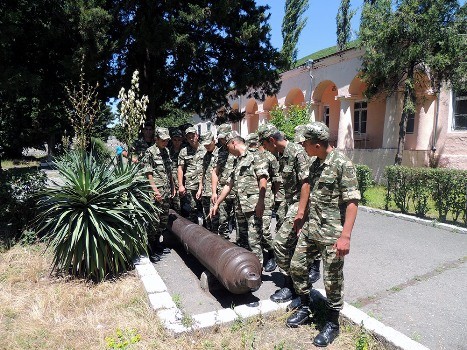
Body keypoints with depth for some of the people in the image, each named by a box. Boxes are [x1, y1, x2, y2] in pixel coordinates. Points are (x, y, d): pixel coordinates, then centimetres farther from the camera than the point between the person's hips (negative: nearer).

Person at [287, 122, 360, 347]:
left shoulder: (342, 163, -15)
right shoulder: (315, 164, 9)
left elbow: (352, 202, -18)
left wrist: (345, 235, -23)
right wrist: (305, 220, 20)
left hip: (332, 233, -8)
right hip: (311, 229, 8)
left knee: (332, 280, 6)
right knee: (297, 266, 13)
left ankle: (332, 324, 26)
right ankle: (305, 308, 35)